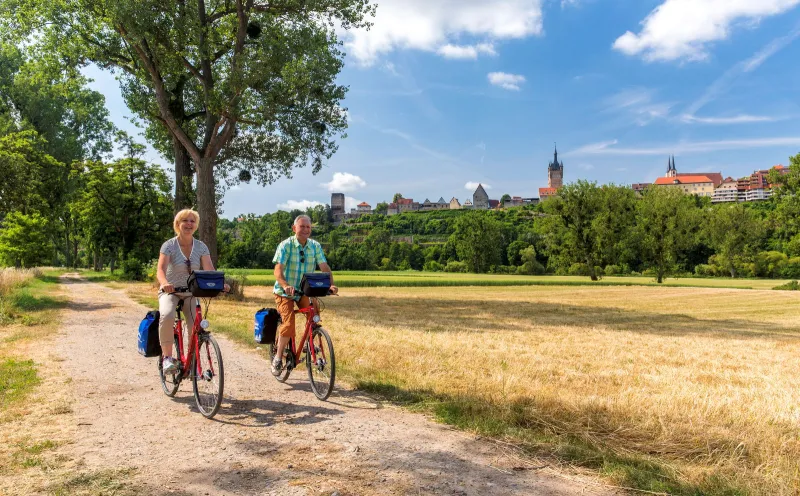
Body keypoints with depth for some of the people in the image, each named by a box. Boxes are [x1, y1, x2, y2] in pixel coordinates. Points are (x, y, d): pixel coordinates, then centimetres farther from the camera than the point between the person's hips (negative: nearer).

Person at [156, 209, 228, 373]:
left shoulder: (201, 247, -4)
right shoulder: (169, 245, -12)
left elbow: (210, 270, -12)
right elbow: (161, 270, -25)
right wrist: (164, 283, -48)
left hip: (191, 293, 3)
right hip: (170, 291, -3)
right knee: (167, 316, -33)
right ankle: (167, 357, -21)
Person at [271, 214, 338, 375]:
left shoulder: (315, 246, -4)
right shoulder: (285, 245, -15)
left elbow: (325, 267, -11)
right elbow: (278, 270, -24)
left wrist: (331, 284, -29)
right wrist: (285, 286, -43)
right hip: (284, 291, -4)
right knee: (289, 324, -17)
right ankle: (278, 358, 2)